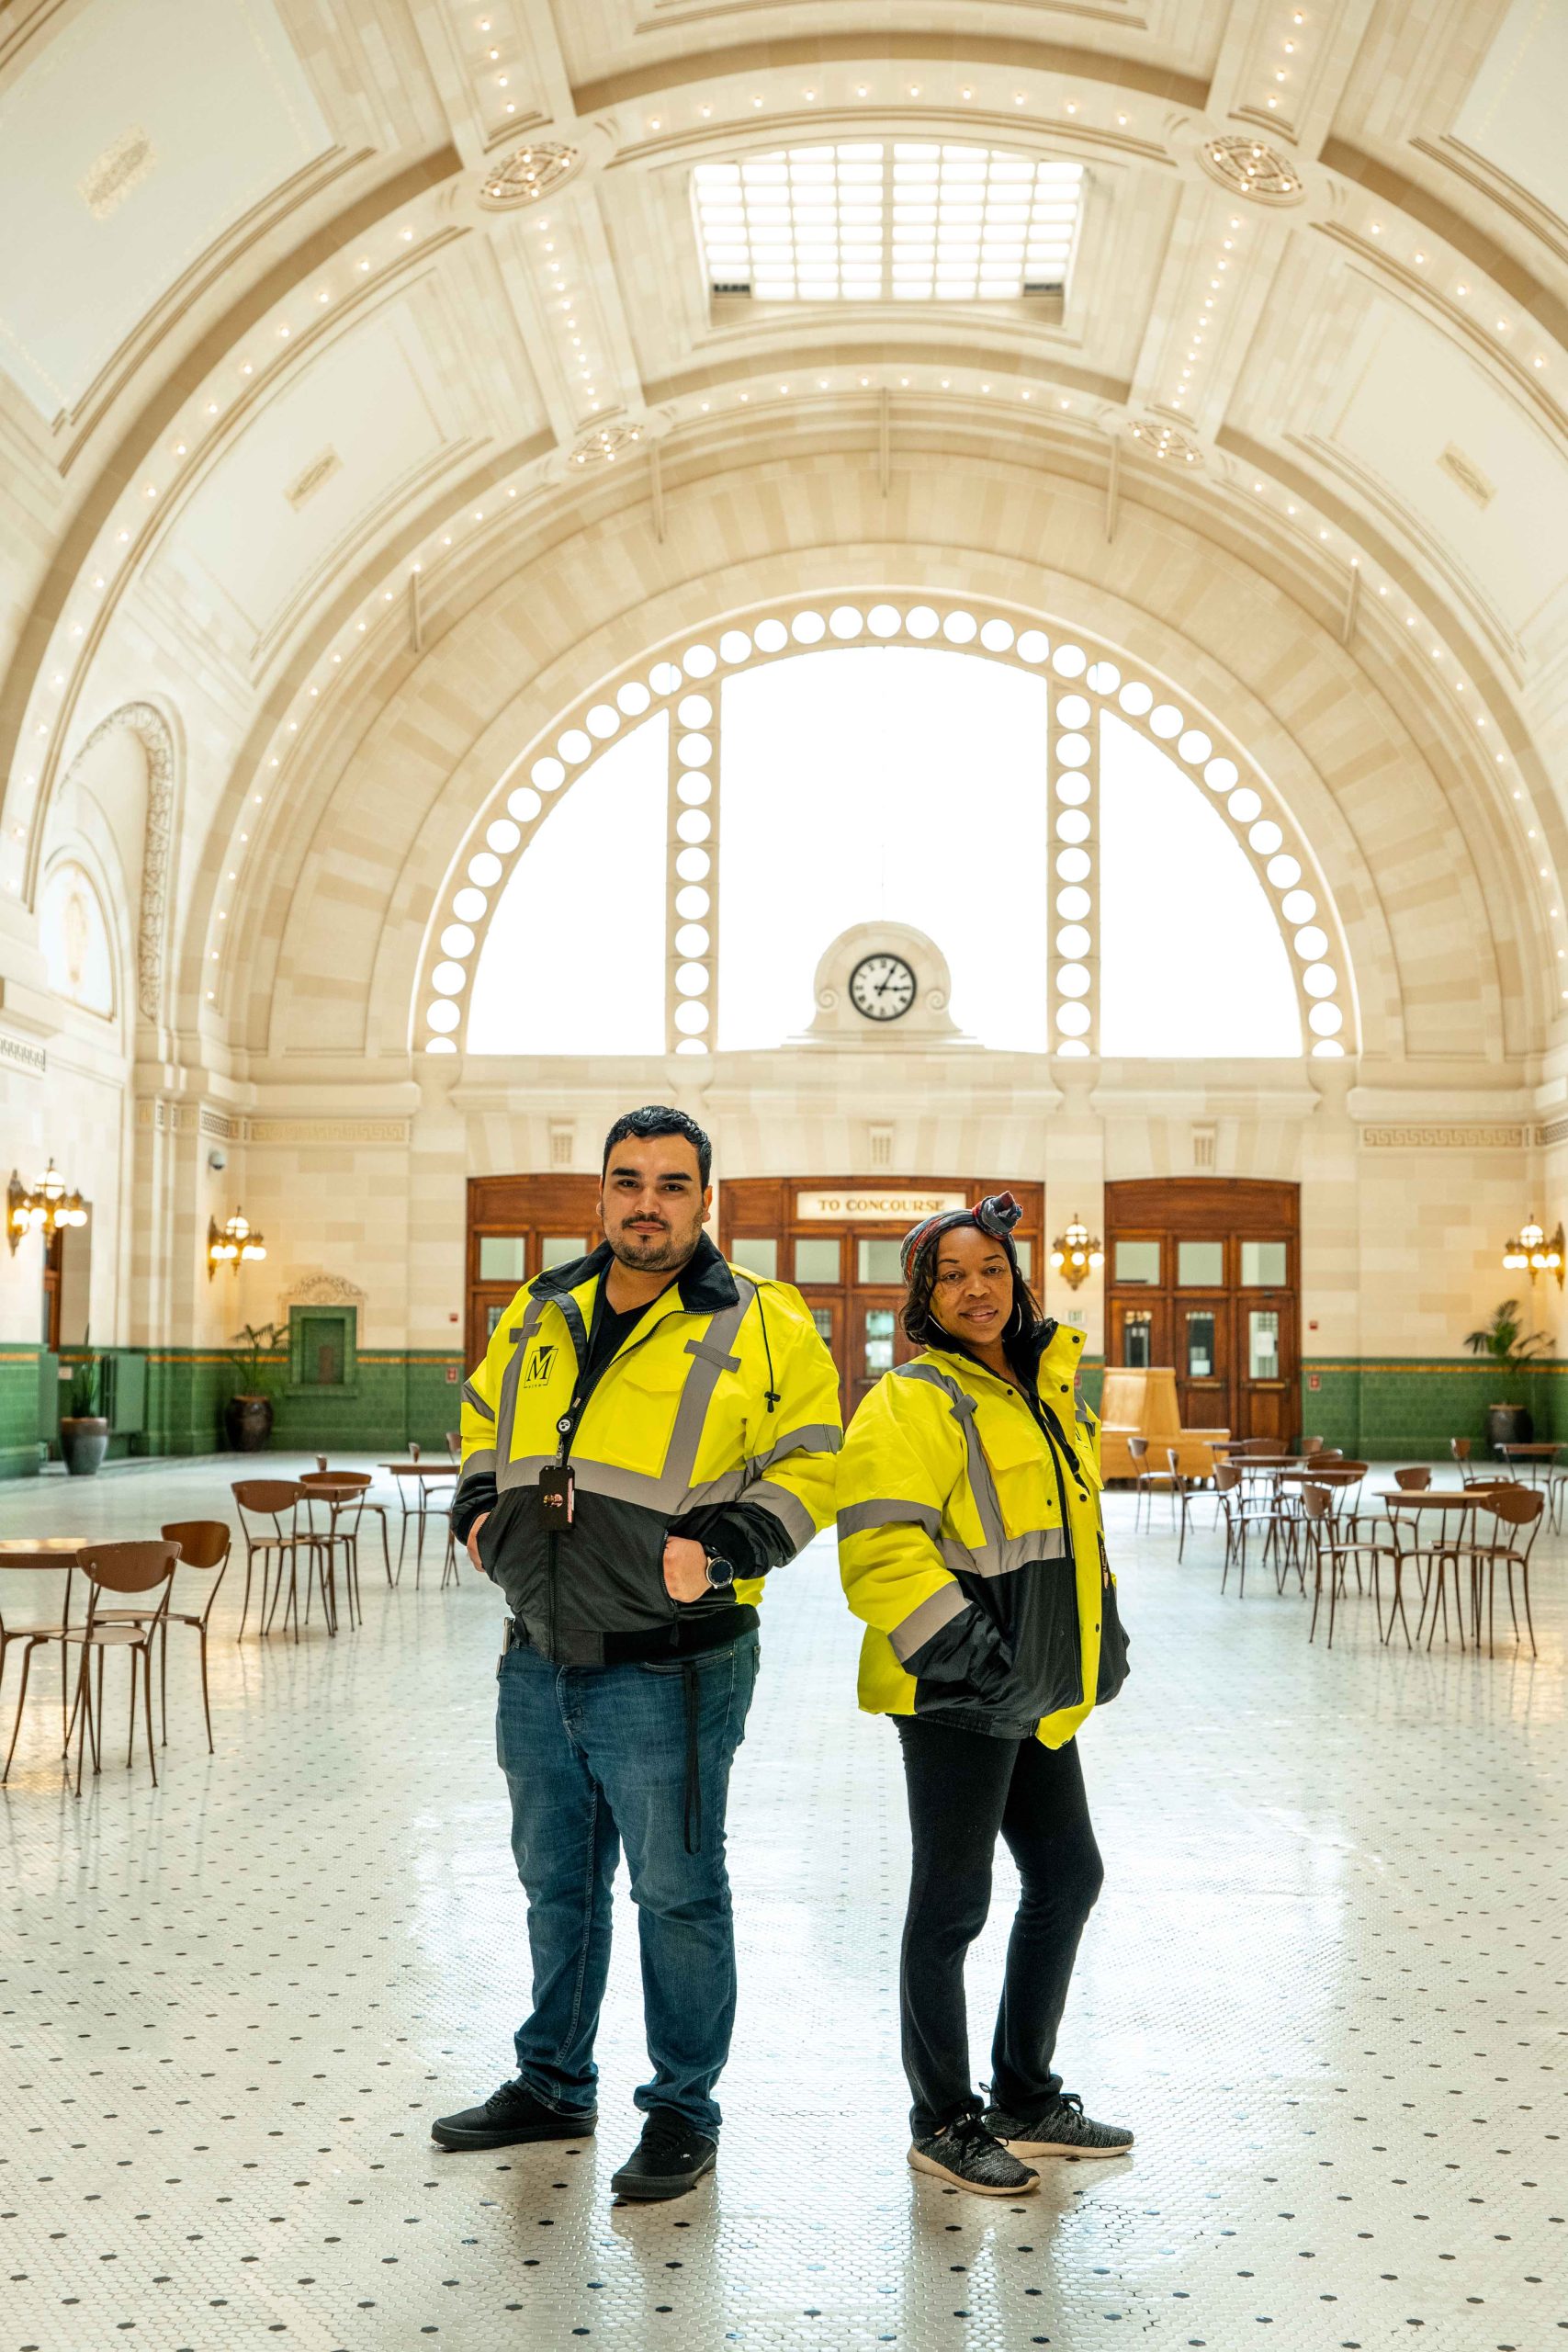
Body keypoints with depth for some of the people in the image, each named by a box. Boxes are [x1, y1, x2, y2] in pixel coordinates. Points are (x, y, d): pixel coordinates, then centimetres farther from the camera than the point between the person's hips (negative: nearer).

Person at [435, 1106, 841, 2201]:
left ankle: (683, 2110, 24)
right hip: (540, 1663, 6)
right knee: (556, 1881, 20)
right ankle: (554, 2083, 38)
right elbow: (486, 1419, 24)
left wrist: (725, 1546, -17)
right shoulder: (540, 1314, 8)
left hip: (666, 1673, -5)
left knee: (677, 1891, 6)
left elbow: (811, 1464, -5)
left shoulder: (763, 1326, -7)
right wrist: (479, 1509, 9)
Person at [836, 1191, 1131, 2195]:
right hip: (957, 1697, -9)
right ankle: (944, 2122, 18)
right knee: (952, 1904, 2)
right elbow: (880, 1549, -22)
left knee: (1068, 1876, 17)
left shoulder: (1051, 1389, 15)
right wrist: (962, 1653, -25)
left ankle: (1026, 2101, 33)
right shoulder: (913, 1401, -13)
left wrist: (1101, 1635, 21)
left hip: (1038, 1693, 9)